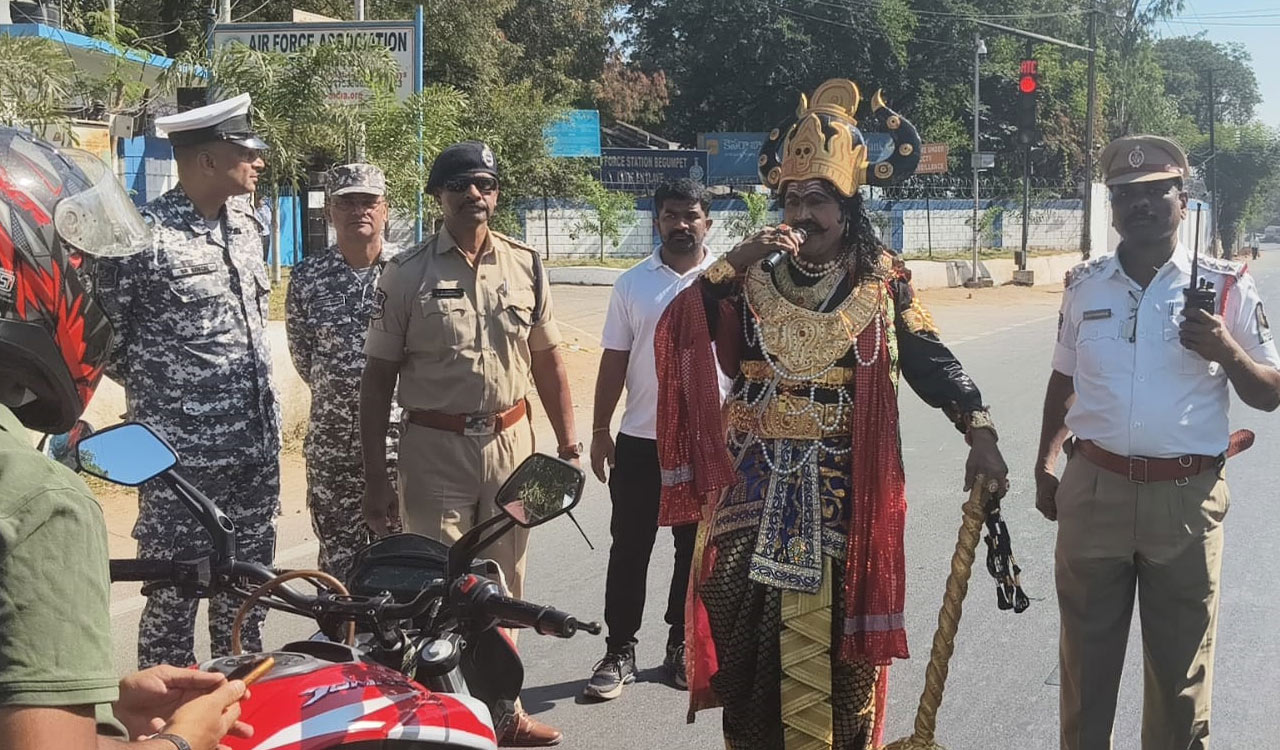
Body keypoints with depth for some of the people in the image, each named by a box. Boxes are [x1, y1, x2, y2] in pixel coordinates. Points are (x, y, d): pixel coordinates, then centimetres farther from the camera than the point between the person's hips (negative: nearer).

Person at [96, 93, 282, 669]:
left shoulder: (245, 222, 9)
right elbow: (103, 339, -9)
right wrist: (159, 390, 2)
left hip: (256, 447, 7)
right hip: (181, 455, -7)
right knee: (172, 598, 2)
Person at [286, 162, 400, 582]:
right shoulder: (307, 278, 5)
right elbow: (302, 356, 12)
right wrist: (337, 394, 10)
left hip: (399, 433, -1)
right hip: (331, 438, 2)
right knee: (338, 552, 6)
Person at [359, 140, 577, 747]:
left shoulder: (525, 266, 6)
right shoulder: (407, 274, -3)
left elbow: (547, 360, 12)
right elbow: (378, 376, -2)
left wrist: (567, 446, 7)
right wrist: (375, 477, -5)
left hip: (511, 444, 3)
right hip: (434, 448, -3)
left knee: (504, 585, 12)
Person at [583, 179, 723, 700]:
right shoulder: (632, 284, 4)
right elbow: (614, 362, 6)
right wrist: (600, 431, 3)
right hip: (640, 440, 1)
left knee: (696, 549, 9)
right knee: (629, 549, 4)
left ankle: (682, 645, 23)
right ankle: (620, 651, 14)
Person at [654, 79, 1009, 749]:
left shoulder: (880, 285, 2)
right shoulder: (752, 277, 6)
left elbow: (930, 360, -7)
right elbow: (676, 334, -7)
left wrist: (979, 431, -21)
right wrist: (733, 263, -17)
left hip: (842, 493, -2)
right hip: (752, 491, 2)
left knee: (836, 639, 3)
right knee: (747, 632, 6)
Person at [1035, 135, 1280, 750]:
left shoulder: (1225, 288, -3)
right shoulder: (1084, 286, 5)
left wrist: (1228, 352, -18)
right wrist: (1044, 468, 15)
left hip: (1186, 499, -2)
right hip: (1093, 491, 2)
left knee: (1180, 667, 8)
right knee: (1085, 656, 13)